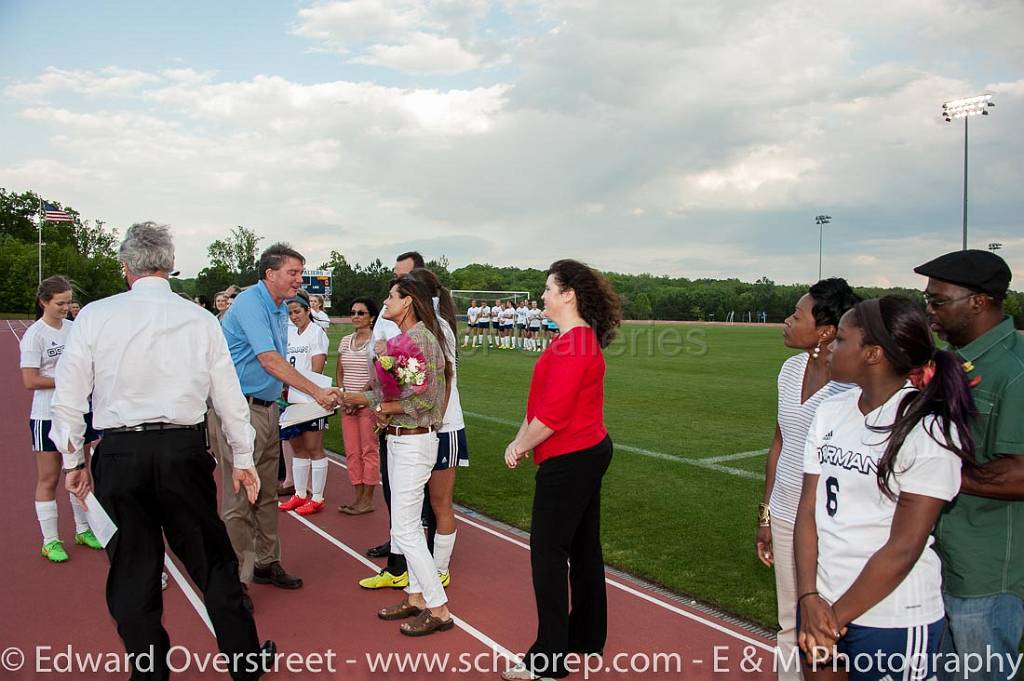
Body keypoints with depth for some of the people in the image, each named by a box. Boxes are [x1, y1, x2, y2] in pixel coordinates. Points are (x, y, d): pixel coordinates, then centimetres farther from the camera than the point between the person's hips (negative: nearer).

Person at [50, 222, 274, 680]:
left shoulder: (94, 316, -2)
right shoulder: (199, 319, 1)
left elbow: (69, 396, 0)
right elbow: (229, 396, 4)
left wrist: (73, 460, 13)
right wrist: (243, 459, 14)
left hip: (119, 454, 0)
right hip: (185, 451, 1)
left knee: (132, 572, 13)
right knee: (212, 561, 13)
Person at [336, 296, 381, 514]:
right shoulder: (346, 341, 12)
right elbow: (339, 372, 17)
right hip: (348, 404, 6)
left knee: (369, 451, 0)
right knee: (352, 452, 9)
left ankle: (368, 499, 8)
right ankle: (359, 496, 19)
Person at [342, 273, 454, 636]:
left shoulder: (420, 338, -17)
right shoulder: (403, 338, 11)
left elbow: (426, 397, -21)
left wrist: (383, 407, -12)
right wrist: (356, 398, 8)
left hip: (413, 442, -10)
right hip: (399, 439, 10)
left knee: (405, 529, -4)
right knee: (408, 524, 16)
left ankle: (439, 610, 7)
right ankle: (416, 597, 28)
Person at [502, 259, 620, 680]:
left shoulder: (572, 345, -22)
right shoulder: (584, 338, 13)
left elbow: (553, 414, -24)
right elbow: (544, 401, 14)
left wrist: (520, 447, -10)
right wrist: (520, 439, 8)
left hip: (569, 461, -11)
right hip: (590, 452, 11)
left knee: (548, 552, -2)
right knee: (583, 547, 18)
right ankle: (588, 637, 33)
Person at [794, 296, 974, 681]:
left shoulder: (928, 431, -15)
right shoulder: (830, 412, 2)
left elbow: (904, 548, -16)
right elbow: (808, 509, 0)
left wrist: (838, 616, -12)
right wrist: (809, 598, -9)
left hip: (892, 620, -5)